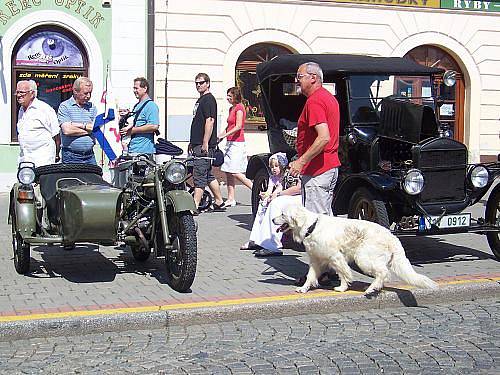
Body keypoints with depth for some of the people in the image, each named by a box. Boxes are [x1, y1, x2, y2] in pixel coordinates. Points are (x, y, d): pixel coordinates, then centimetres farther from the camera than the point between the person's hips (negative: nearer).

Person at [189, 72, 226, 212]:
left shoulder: (209, 99, -10)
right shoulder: (201, 100, 21)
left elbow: (210, 121, -19)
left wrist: (205, 144, -23)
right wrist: (192, 142, 24)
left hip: (204, 145, -10)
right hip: (198, 144, 10)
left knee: (199, 176, -10)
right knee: (208, 176, 13)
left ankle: (194, 206, -9)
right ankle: (219, 203, 19)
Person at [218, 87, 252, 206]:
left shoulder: (239, 107, -9)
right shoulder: (231, 108, 18)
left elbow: (238, 126, -17)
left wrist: (224, 135, -19)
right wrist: (219, 137, 13)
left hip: (237, 143, -9)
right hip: (230, 143, 10)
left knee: (235, 173, -12)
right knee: (228, 172, 6)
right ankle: (230, 199, 8)